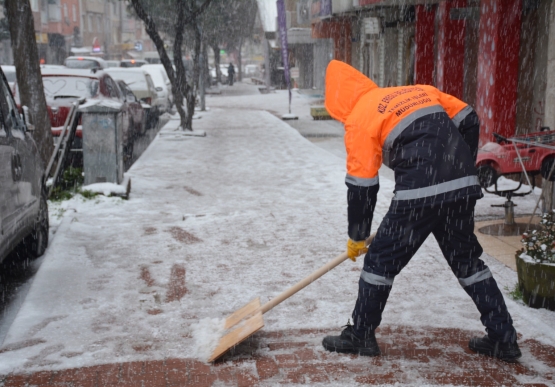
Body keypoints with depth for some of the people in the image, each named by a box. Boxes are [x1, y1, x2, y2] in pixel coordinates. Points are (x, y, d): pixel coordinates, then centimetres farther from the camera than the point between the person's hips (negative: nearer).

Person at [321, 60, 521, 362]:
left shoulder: (360, 117, 3)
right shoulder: (418, 91, 20)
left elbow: (361, 186, 3)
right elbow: (468, 121, 18)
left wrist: (357, 238, 13)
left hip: (419, 195, -6)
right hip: (464, 187, 7)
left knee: (381, 260, 10)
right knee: (467, 260, 20)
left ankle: (360, 335, 21)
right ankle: (503, 338, 24)